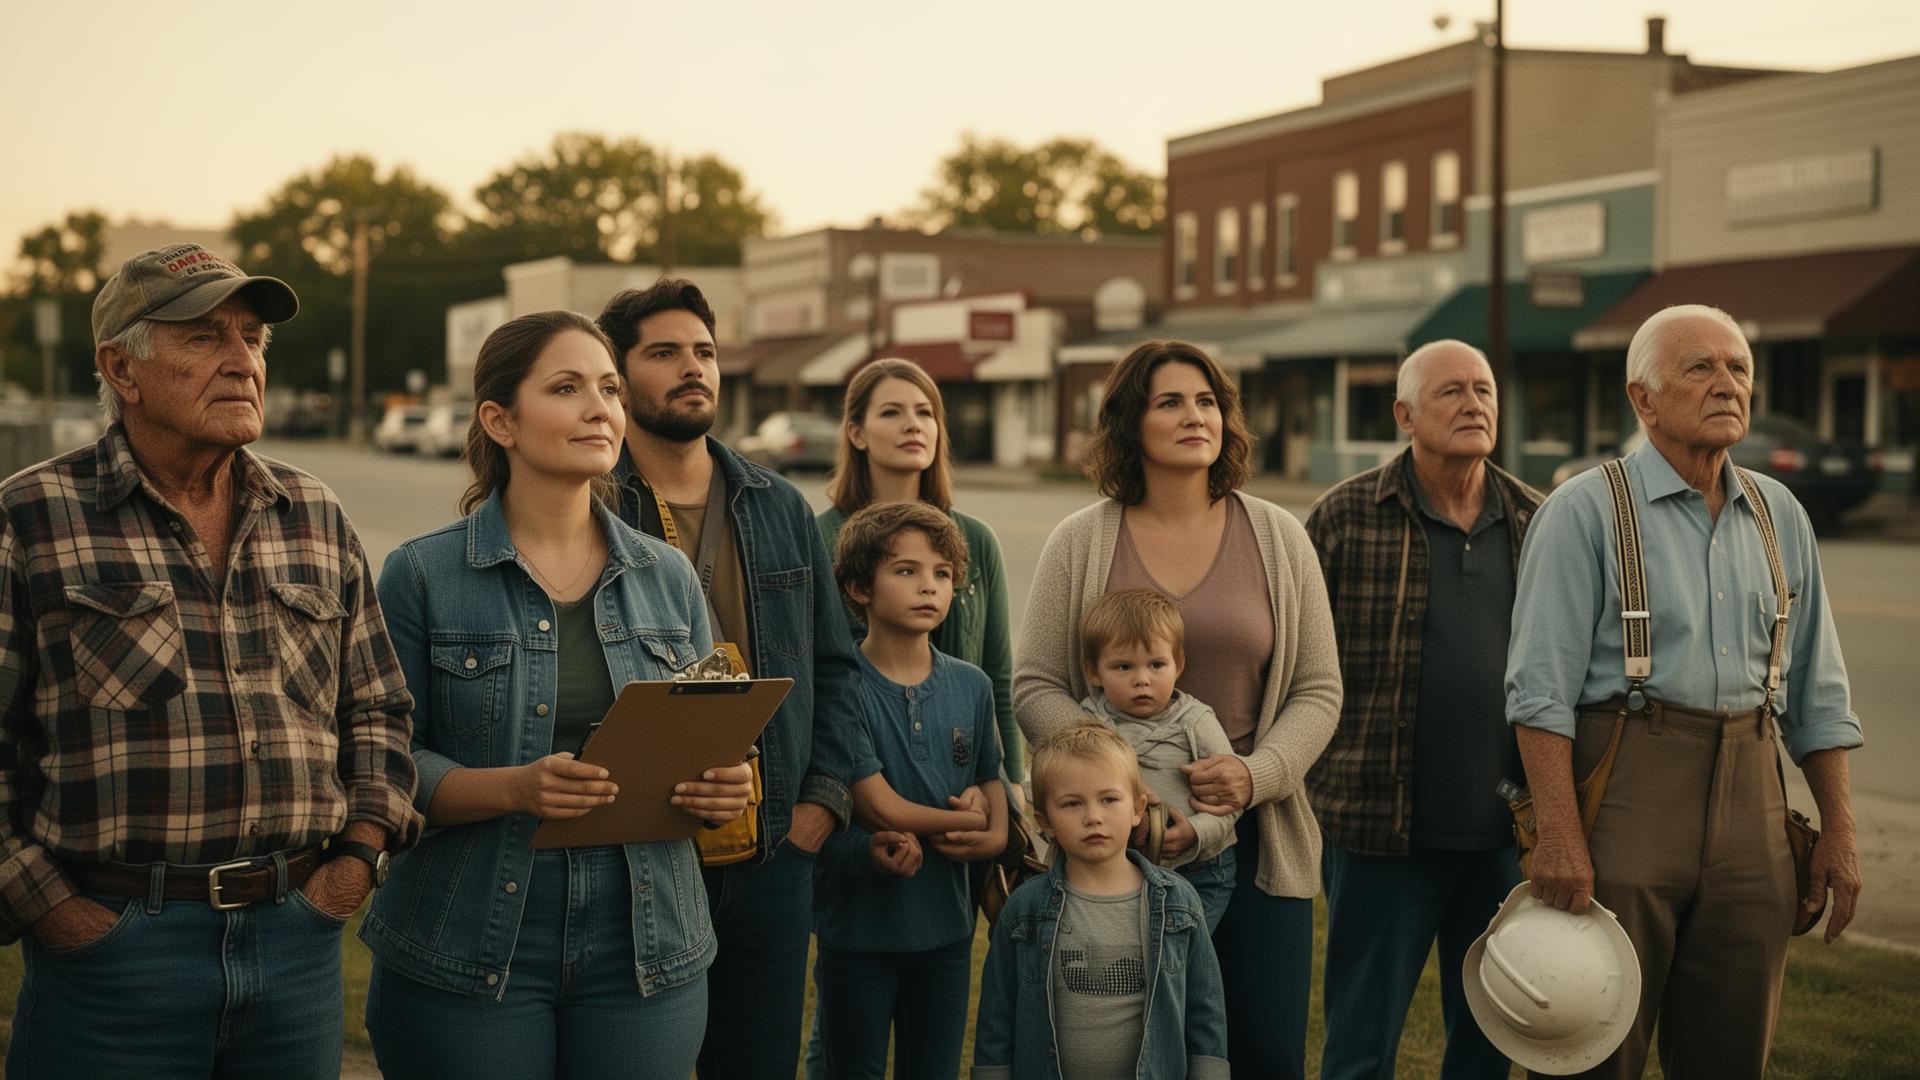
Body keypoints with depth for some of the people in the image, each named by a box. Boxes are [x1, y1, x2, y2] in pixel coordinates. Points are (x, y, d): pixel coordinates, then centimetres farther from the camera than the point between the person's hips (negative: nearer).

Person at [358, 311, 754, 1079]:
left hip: (644, 950, 4)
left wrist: (727, 786, -8)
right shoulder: (422, 576, -3)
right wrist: (513, 788, -23)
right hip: (471, 954, -3)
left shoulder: (667, 576, 8)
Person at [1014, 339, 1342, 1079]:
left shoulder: (1277, 538, 6)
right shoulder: (1079, 544, 2)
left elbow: (1317, 690, 6)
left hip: (1256, 837, 1)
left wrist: (1258, 772, -13)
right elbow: (1035, 688, 0)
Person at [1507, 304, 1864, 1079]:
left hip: (1749, 800, 5)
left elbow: (1816, 692, 16)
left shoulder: (1779, 516, 13)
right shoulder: (1587, 510, -5)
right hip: (1627, 787, -5)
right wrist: (1558, 835, -19)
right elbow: (1542, 687, -11)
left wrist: (1838, 831, 10)